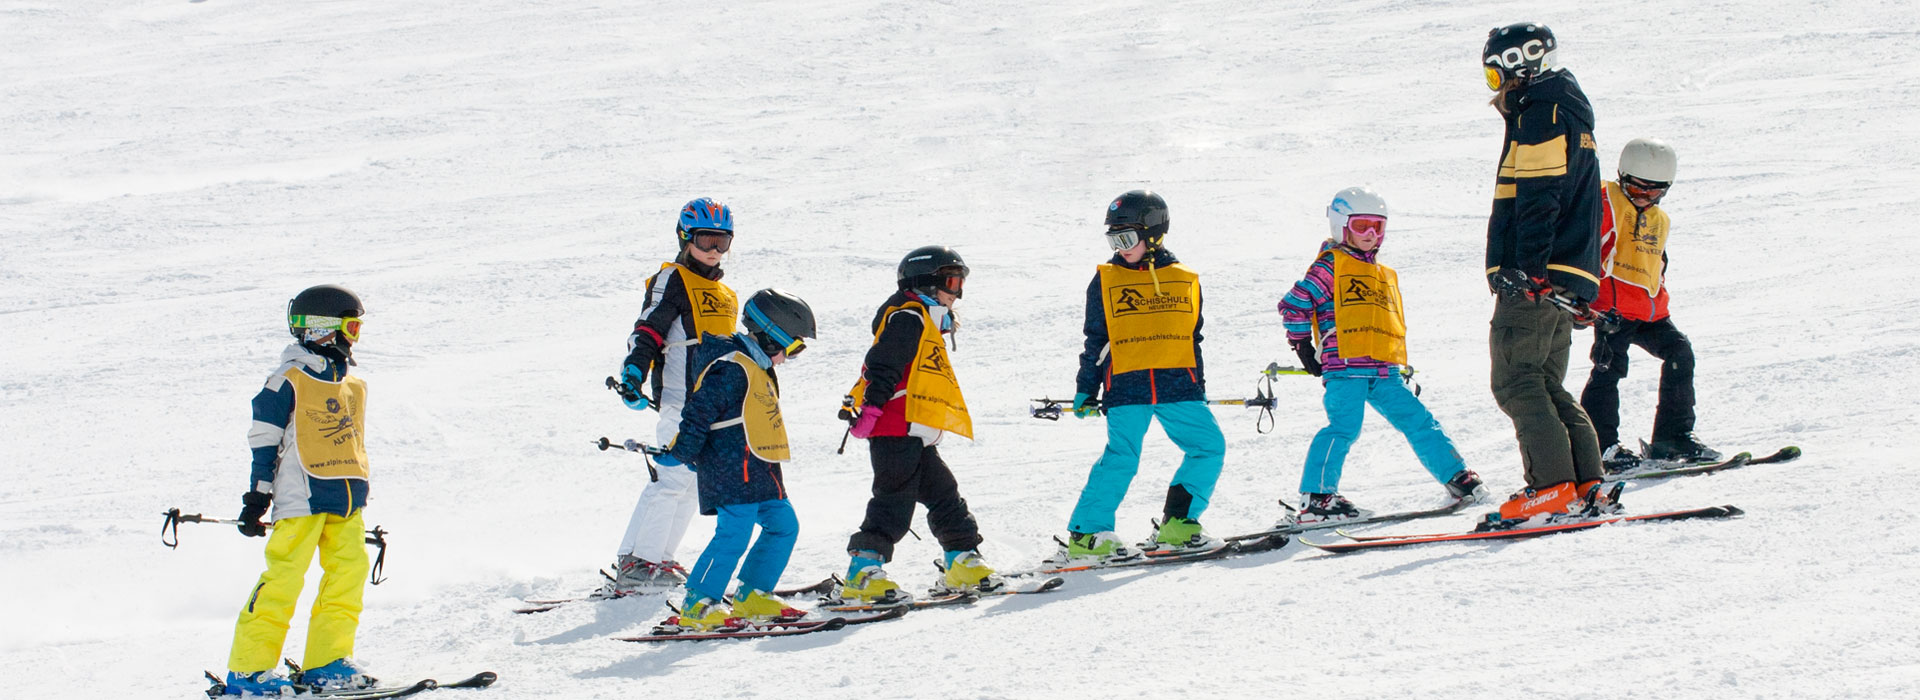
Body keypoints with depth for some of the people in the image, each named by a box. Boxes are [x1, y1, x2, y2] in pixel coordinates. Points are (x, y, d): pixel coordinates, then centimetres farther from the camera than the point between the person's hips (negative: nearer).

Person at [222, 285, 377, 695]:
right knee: (283, 580, -9)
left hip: (345, 504, 7)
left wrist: (360, 497, 24)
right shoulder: (289, 382, -5)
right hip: (301, 497, -7)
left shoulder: (353, 388, 16)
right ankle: (249, 669, -6)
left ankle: (326, 664, 4)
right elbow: (264, 442, -4)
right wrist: (257, 496, -6)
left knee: (348, 575, -1)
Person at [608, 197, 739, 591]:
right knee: (671, 478, -15)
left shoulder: (724, 296, 22)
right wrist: (634, 370, -29)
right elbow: (648, 331, -14)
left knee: (692, 485, 8)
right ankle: (636, 562, -17)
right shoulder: (672, 281, -3)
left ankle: (658, 560, 11)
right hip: (681, 399, -9)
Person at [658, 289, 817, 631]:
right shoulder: (730, 369, -16)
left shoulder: (759, 368, 18)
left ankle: (750, 596, 18)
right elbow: (698, 412, -17)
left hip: (758, 471, 10)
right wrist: (685, 453, -13)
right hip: (733, 471, -10)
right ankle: (697, 606, -7)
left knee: (783, 526, 11)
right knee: (733, 535, -13)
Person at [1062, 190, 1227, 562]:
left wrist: (1199, 389, 18)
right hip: (1126, 388, -3)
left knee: (1210, 447, -5)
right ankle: (1086, 534, -9)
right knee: (1121, 458, -14)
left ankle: (1177, 524, 3)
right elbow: (1095, 342, 11)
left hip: (1178, 386, 3)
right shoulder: (1105, 281, 8)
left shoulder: (1184, 281, 12)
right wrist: (1086, 390, 8)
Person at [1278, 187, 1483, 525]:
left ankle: (1456, 477, 15)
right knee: (1344, 427, -19)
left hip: (1384, 371, 7)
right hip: (1344, 368, -7)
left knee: (1418, 420, 6)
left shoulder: (1386, 276, 26)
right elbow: (1293, 304, -1)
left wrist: (1401, 366, 25)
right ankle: (1316, 497, -20)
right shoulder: (1330, 266, 3)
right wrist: (1302, 345, -2)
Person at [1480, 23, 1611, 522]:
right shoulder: (1570, 111, 23)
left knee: (1516, 383, -10)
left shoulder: (1540, 115, -10)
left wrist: (1527, 268, -28)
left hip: (1536, 278, -10)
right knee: (1547, 386, 13)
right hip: (1566, 282, 10)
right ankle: (1587, 483, 6)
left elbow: (1538, 202, -21)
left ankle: (1553, 485, -17)